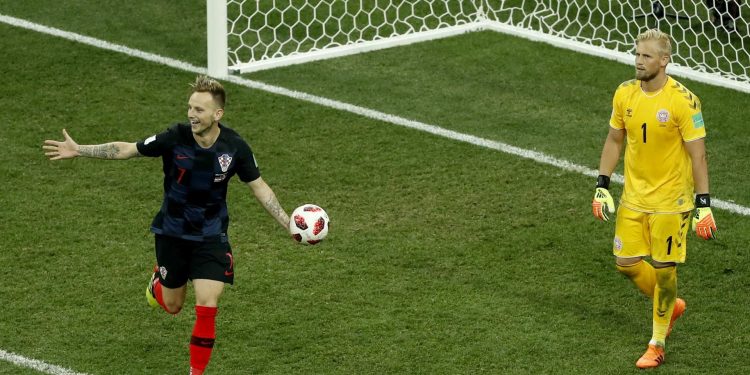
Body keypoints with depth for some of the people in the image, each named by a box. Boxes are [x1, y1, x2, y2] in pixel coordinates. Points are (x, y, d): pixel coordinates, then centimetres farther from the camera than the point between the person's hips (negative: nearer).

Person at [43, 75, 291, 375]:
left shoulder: (234, 147, -17)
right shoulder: (175, 138, -20)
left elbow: (259, 187, -5)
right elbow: (125, 149, -12)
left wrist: (288, 223, -12)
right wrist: (78, 150, -16)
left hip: (211, 237, 0)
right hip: (171, 233, 0)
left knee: (207, 309, -12)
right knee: (172, 306, 15)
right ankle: (158, 281, 52)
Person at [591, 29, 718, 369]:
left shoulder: (683, 101, -18)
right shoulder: (624, 94, -1)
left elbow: (697, 155, -14)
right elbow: (614, 141, 11)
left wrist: (704, 205, -16)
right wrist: (602, 186, 8)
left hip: (670, 201, -5)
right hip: (633, 197, 5)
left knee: (664, 269, 2)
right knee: (626, 264, 7)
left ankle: (657, 344, 18)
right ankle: (671, 305, 35)